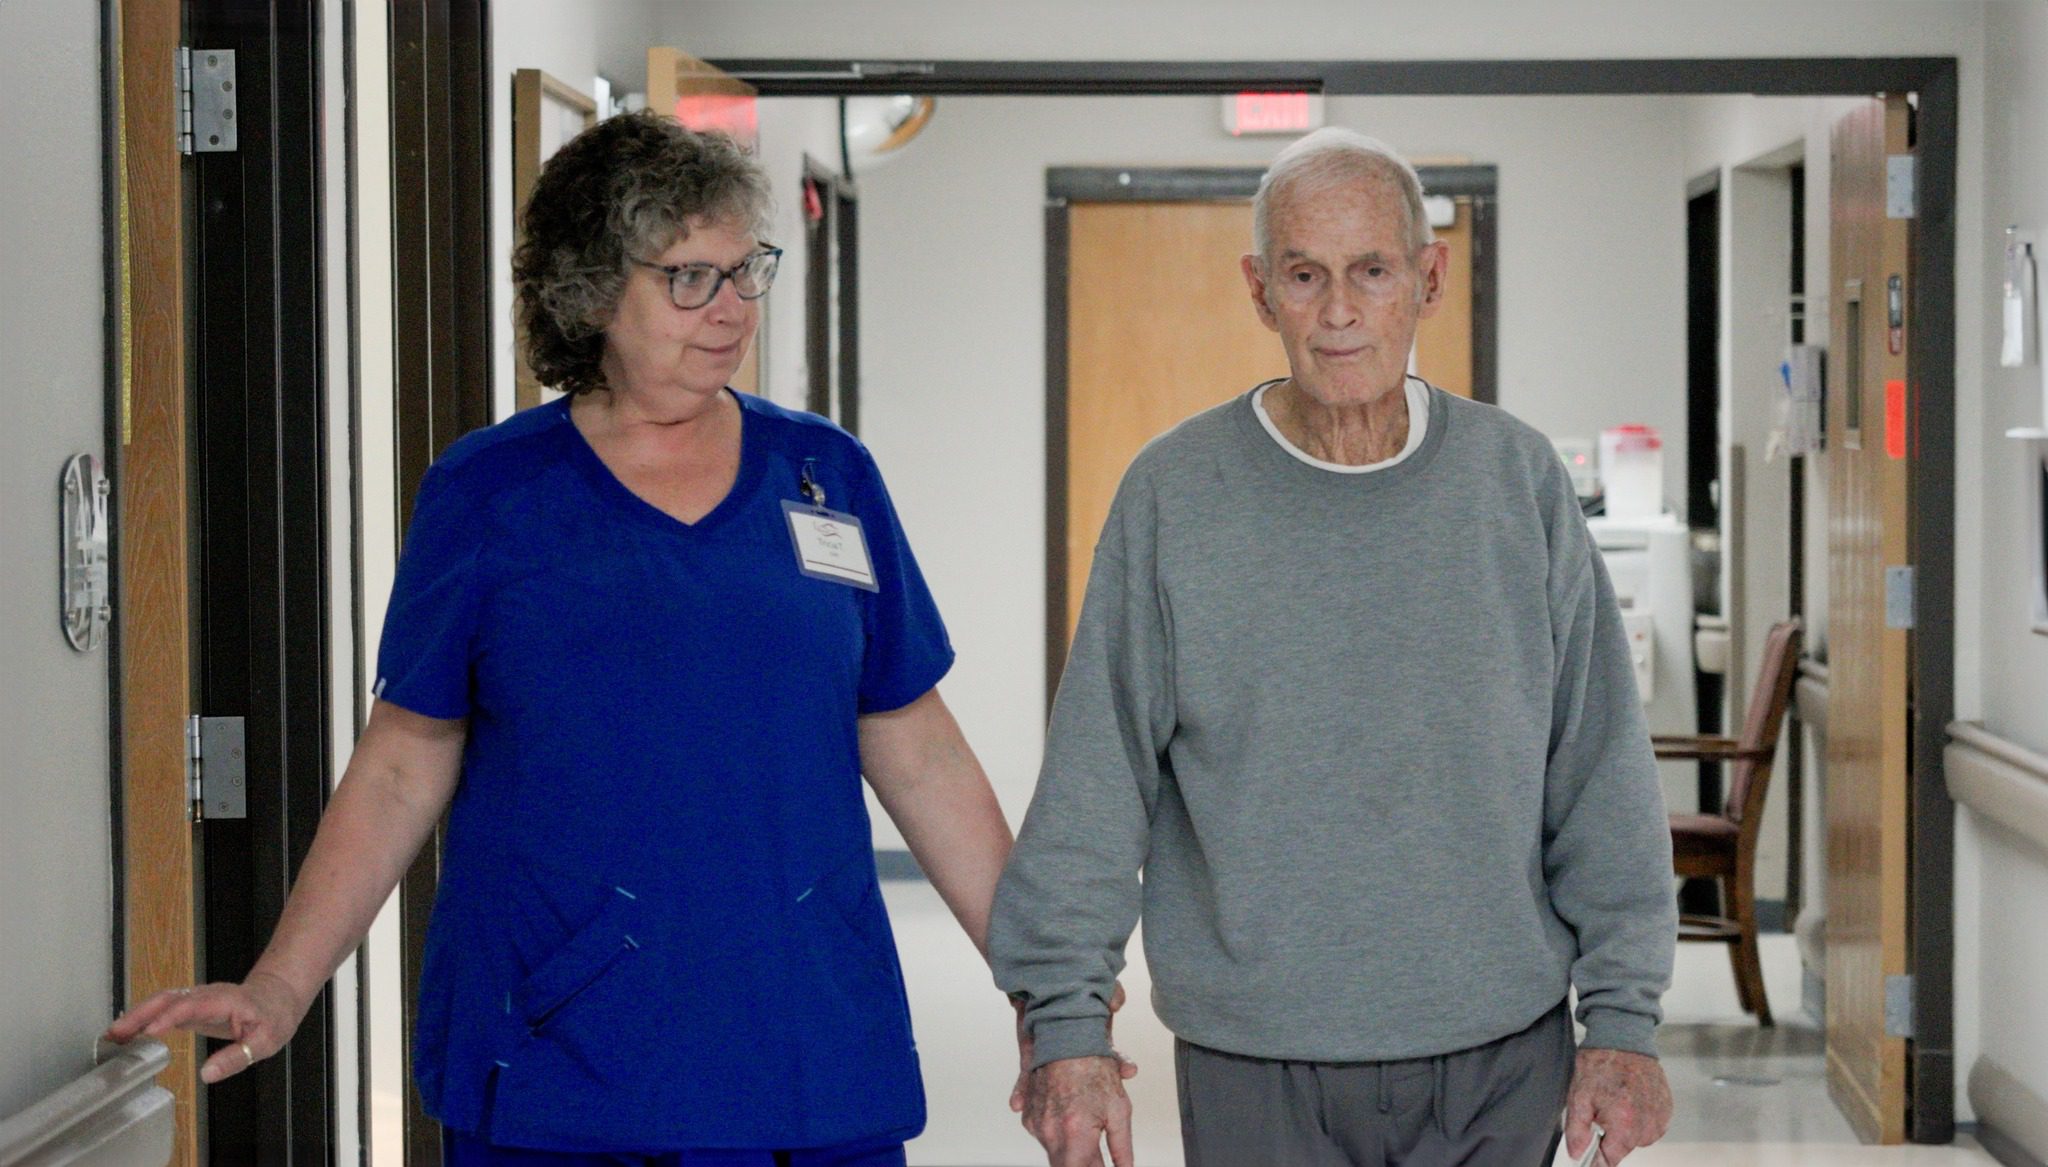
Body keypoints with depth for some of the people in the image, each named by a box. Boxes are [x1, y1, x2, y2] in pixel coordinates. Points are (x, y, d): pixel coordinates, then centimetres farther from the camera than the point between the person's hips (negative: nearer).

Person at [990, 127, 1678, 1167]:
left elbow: (1603, 779, 5)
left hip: (1501, 1057, 2)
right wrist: (1065, 1023, -6)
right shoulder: (1174, 496, -3)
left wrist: (1623, 1018, 2)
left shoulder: (1520, 482, 2)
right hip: (1255, 1069, -1)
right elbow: (1092, 788, -2)